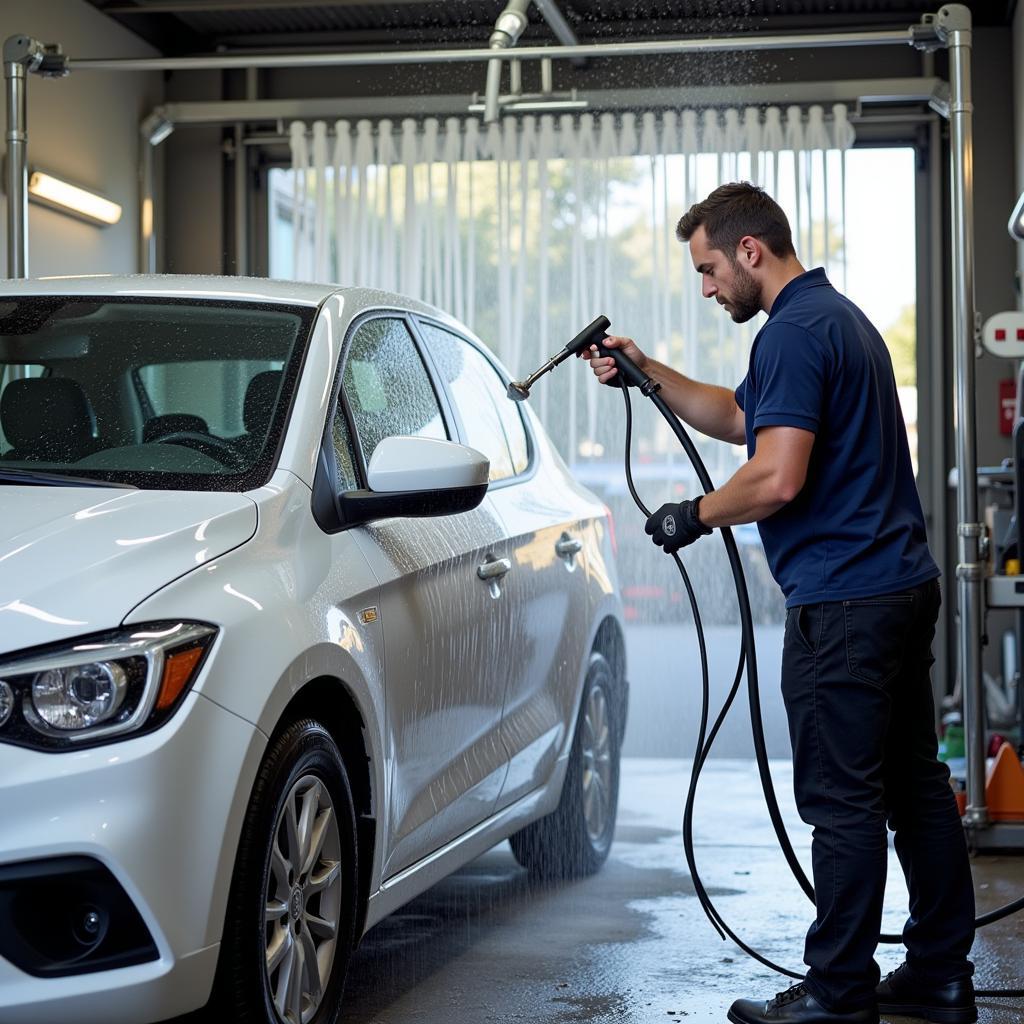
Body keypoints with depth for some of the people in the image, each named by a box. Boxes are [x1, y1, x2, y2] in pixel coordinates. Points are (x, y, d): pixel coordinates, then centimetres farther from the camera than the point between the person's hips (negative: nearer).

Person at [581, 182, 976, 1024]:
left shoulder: (794, 332, -16)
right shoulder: (839, 316, 18)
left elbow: (777, 477, -25)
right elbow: (739, 419, 29)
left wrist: (696, 515, -8)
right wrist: (646, 374, 22)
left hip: (842, 602, -11)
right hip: (902, 582, 11)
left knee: (841, 798, -3)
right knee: (915, 786, 13)